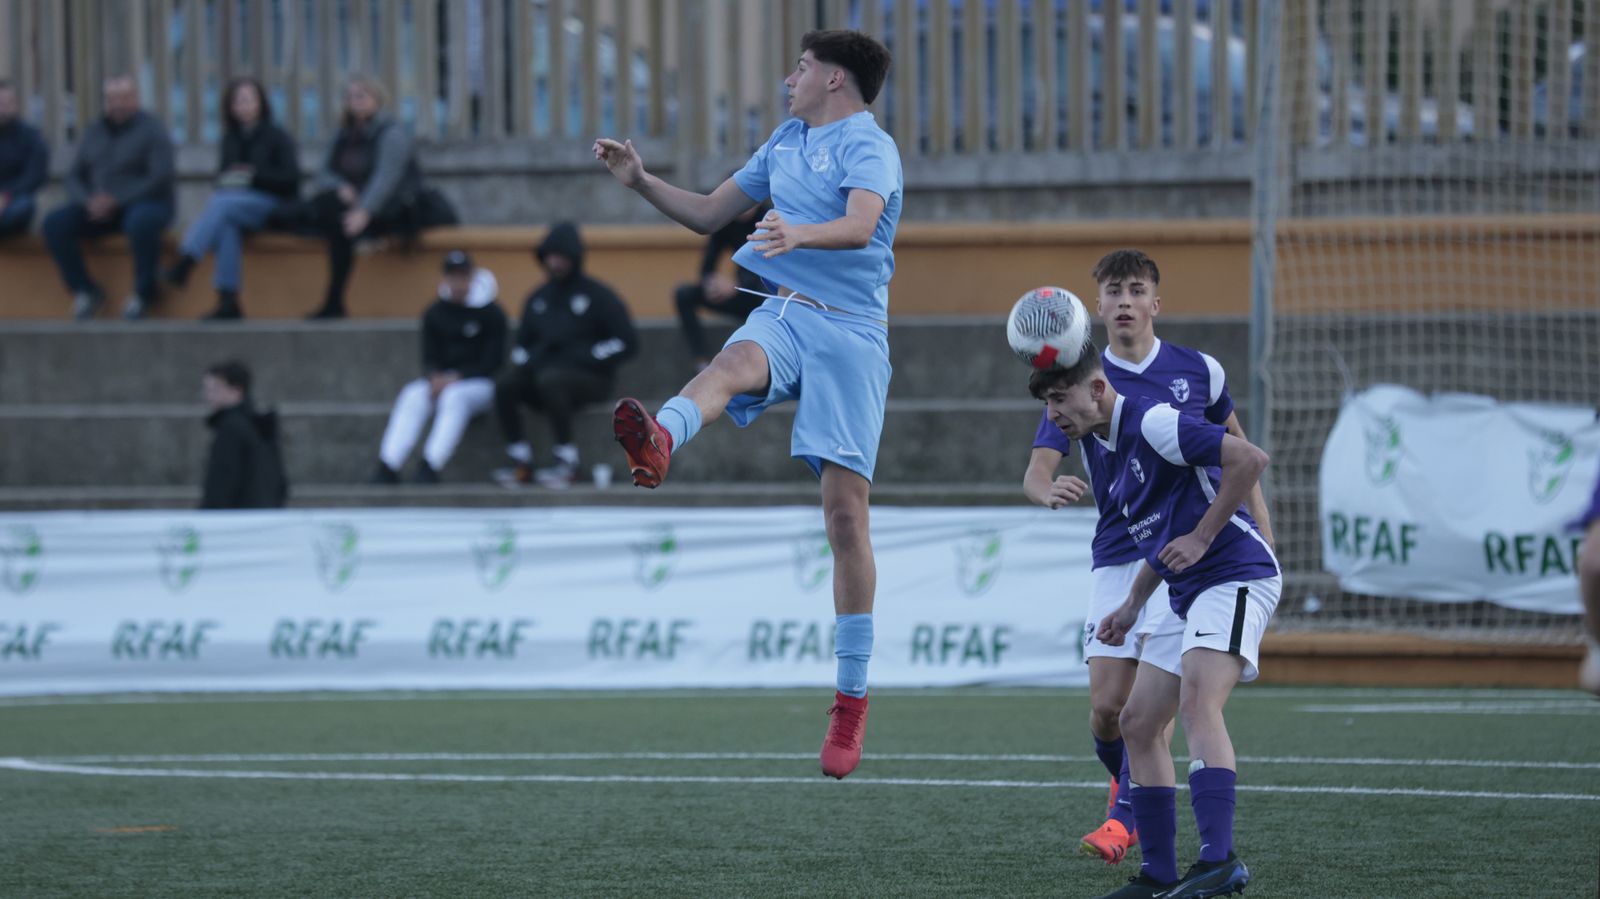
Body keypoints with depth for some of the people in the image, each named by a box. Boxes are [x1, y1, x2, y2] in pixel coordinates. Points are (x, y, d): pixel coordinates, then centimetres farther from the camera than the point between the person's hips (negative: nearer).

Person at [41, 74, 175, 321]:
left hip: (146, 203, -5)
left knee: (141, 223, -41)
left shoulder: (152, 129, -4)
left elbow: (160, 179, -14)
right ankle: (84, 291, -11)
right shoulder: (94, 131, 12)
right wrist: (88, 201, -12)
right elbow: (74, 177, 11)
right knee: (54, 223, -19)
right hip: (98, 206, 5)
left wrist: (115, 200, -21)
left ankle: (144, 292, -19)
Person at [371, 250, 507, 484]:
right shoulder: (435, 313, 8)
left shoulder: (491, 313, -5)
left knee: (454, 397, -36)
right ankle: (388, 467, -37)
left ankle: (430, 466, -46)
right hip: (441, 380, 4)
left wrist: (456, 378, -19)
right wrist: (434, 377, -17)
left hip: (481, 384, -4)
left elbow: (492, 362, -8)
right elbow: (429, 357, 7)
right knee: (412, 396, -26)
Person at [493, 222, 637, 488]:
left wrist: (585, 357, -14)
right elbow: (522, 343, 25)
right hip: (542, 370, 5)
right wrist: (526, 359, 1)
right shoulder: (538, 299, 15)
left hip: (590, 378, -5)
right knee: (505, 386, -23)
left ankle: (567, 461, -31)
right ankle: (521, 463, -22)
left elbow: (627, 342, -7)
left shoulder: (598, 295, -2)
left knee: (550, 380, -37)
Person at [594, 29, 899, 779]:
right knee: (735, 362, -33)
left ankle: (851, 699, 1)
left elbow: (861, 225, -24)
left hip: (849, 329, -5)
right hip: (783, 314, 5)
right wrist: (641, 181, 14)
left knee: (845, 508, -6)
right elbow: (710, 213, 29)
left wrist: (799, 235, -44)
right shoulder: (786, 141, 21)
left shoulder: (869, 146, -3)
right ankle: (658, 444, -70)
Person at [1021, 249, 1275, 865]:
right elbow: (1035, 472, -6)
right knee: (1107, 707, -4)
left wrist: (1261, 531, 13)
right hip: (1117, 556, 1)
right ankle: (1129, 784, 26)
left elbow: (1234, 445, 21)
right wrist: (1050, 491, -31)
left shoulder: (1198, 371, 5)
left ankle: (1125, 815, -9)